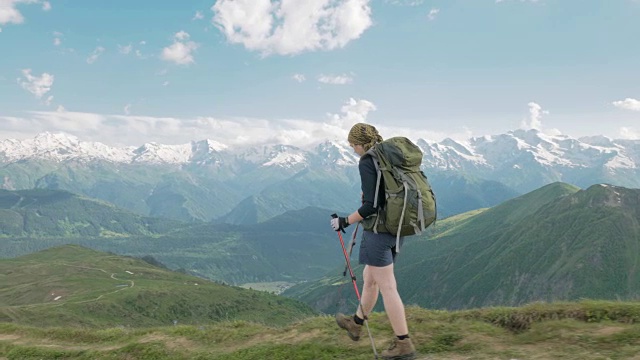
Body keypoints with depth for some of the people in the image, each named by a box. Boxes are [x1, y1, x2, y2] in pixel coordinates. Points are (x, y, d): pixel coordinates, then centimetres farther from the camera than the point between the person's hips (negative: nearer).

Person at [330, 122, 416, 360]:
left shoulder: (366, 163, -14)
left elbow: (371, 205, -20)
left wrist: (345, 221, -10)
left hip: (378, 229, -9)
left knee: (386, 286, 0)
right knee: (369, 278, 23)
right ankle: (356, 324, 41)